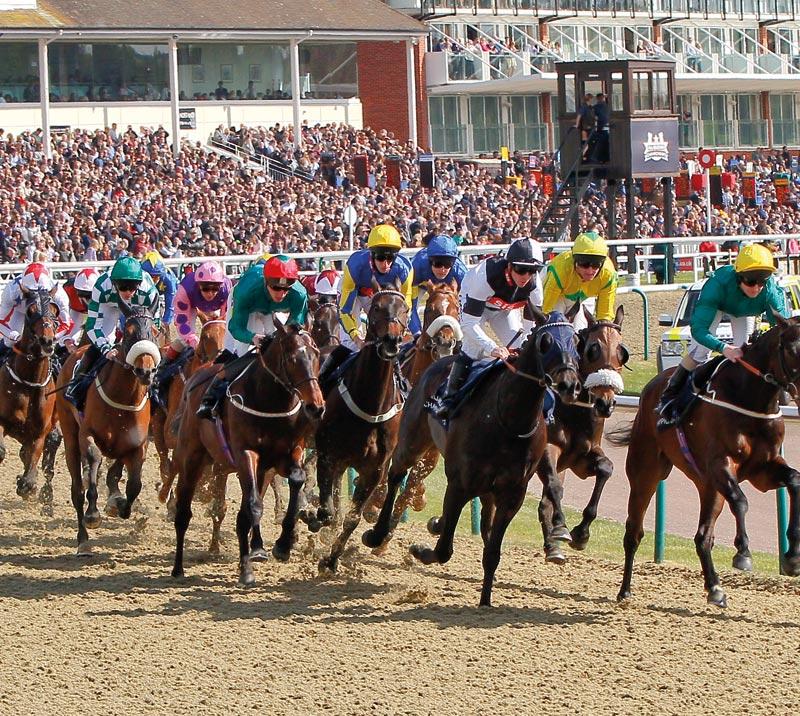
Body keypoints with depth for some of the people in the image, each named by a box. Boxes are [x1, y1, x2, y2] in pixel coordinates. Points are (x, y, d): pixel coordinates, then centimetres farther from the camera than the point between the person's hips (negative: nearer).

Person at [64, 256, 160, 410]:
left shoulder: (149, 292, -39)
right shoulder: (103, 287, -42)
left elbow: (153, 323, -22)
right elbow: (93, 324, -36)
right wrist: (106, 349, -49)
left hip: (138, 309, 2)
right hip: (109, 305, -2)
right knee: (97, 346, -15)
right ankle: (77, 383, -2)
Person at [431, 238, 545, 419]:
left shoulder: (534, 284, -29)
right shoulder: (487, 277, -43)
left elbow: (530, 325, -18)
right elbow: (469, 324, -40)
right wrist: (493, 348, -52)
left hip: (505, 308, 5)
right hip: (474, 300, -5)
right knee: (473, 349, -22)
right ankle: (448, 398, -14)